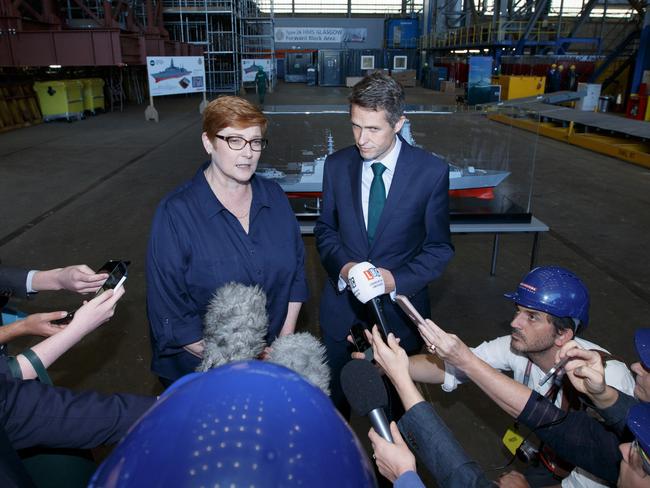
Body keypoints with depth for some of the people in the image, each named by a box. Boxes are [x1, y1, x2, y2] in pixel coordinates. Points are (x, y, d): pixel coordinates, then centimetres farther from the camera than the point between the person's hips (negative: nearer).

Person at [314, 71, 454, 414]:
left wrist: (397, 279, -20)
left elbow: (439, 247, -5)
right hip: (342, 303, 2)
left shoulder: (432, 171, -12)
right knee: (335, 397, 20)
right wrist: (342, 266, -14)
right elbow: (325, 229, 5)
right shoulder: (336, 165, -5)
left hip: (399, 305, -2)